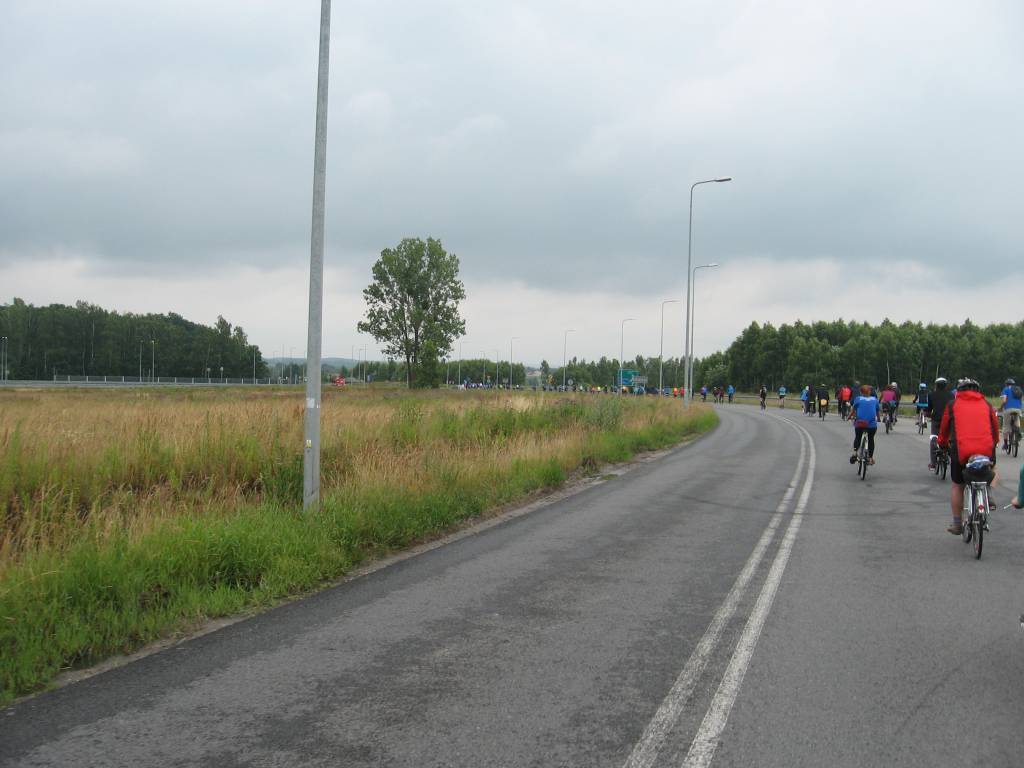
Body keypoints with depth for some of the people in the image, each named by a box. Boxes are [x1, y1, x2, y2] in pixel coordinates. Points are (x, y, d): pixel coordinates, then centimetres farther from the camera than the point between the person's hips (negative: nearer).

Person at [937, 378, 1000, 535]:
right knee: (992, 468, 36)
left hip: (961, 452, -1)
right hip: (987, 451, 1)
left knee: (957, 486, 19)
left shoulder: (953, 405, 12)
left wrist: (942, 444, 39)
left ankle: (957, 524, 19)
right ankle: (988, 494, 15)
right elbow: (996, 429, 24)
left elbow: (944, 429, 20)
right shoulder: (986, 405, 15)